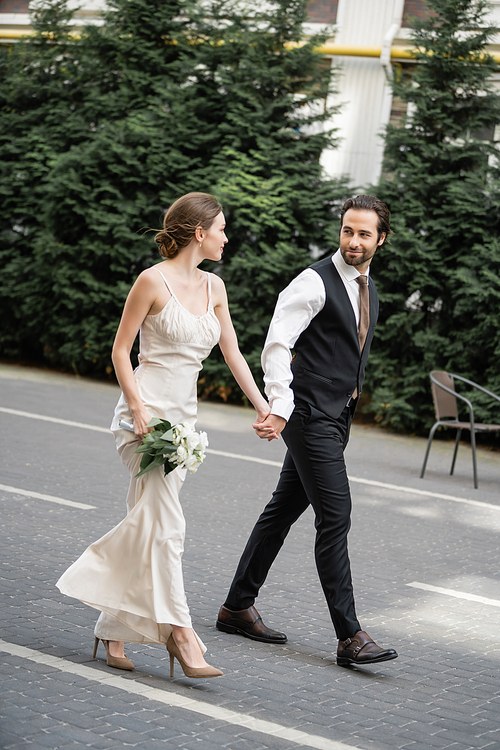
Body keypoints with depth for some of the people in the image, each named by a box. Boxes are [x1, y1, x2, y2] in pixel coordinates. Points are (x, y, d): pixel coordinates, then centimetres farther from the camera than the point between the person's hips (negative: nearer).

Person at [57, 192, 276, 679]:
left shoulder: (213, 287, 12)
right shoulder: (153, 280, -8)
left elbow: (233, 354, 15)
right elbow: (120, 350, -6)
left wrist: (263, 409, 8)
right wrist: (138, 411, -15)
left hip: (183, 416, 7)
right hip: (147, 409, -7)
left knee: (147, 521, 7)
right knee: (165, 522, -13)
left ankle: (113, 629, 16)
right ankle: (179, 631, -12)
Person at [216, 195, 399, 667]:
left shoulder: (367, 289, 14)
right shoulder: (315, 282, -13)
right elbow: (276, 344, -21)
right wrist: (280, 405, -30)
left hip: (337, 418, 8)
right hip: (311, 417, -8)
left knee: (284, 510, 14)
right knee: (335, 517, -10)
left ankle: (238, 607, 23)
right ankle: (349, 636, -7)